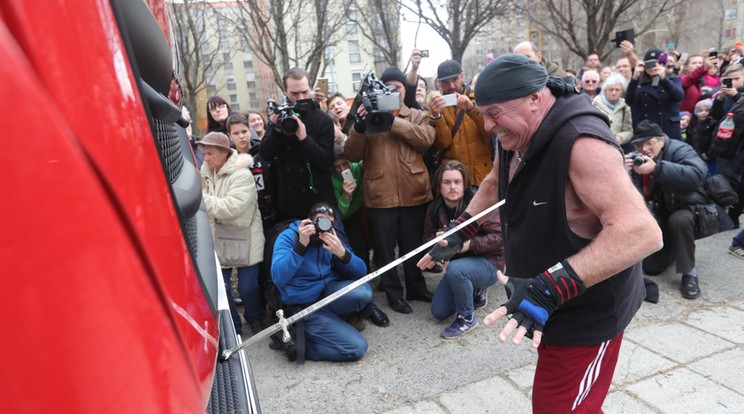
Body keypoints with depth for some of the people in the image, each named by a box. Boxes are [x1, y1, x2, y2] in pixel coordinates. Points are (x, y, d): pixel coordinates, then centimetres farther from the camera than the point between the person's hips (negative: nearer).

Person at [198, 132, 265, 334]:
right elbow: (206, 206, 16)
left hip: (244, 241, -5)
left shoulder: (242, 175, -17)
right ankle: (232, 326, 26)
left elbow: (230, 208, -28)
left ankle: (255, 319, 31)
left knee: (247, 288, 1)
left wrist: (201, 197, -24)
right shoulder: (206, 174, 6)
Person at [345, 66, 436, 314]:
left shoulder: (418, 116, 9)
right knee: (385, 248, 8)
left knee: (413, 245, 16)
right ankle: (394, 294, 24)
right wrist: (359, 128, -21)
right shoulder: (368, 116, 7)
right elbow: (352, 155, -3)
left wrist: (393, 121, -18)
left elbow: (426, 139, -12)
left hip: (413, 193, 1)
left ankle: (417, 287, 34)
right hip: (380, 196, -1)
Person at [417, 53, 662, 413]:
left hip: (588, 314, -8)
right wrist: (458, 233, 10)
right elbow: (495, 184, 17)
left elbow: (641, 231, -38)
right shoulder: (515, 137, -2)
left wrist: (548, 289, -44)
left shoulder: (581, 143, -30)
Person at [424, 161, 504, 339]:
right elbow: (427, 237, -1)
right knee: (438, 312, 2)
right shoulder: (435, 209, -6)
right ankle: (476, 292, 26)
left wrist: (471, 244, -35)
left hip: (488, 262, -6)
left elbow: (500, 236, -24)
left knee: (455, 269, -37)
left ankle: (467, 317, -12)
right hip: (459, 264, 6)